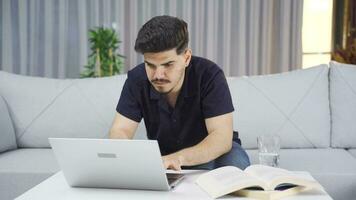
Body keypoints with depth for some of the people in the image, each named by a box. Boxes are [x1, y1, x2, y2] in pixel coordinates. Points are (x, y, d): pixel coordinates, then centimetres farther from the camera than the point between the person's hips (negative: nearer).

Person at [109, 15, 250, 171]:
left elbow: (222, 137, -30)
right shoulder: (136, 79, -16)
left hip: (210, 153, -2)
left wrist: (179, 158, -48)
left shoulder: (209, 75, -25)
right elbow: (120, 131, -17)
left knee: (237, 163, -33)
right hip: (162, 155, 3)